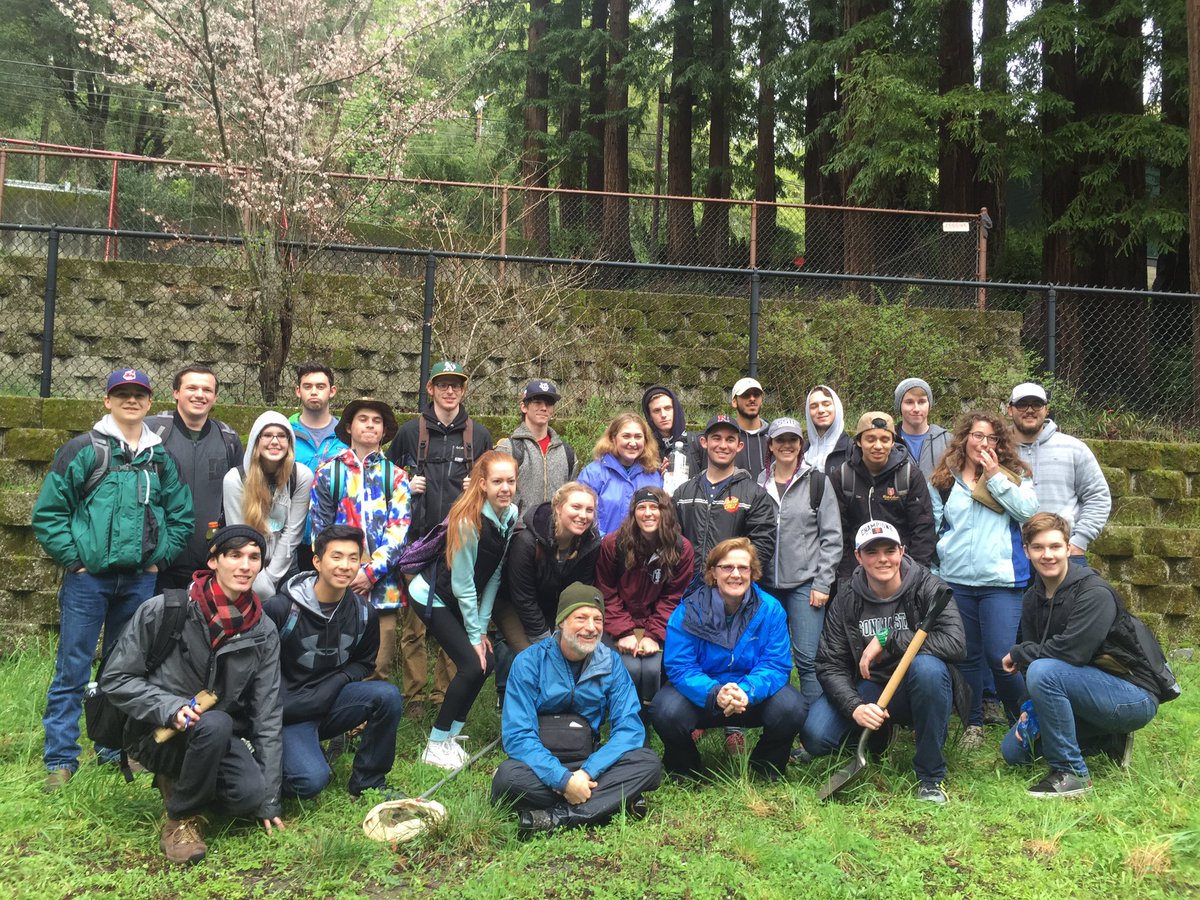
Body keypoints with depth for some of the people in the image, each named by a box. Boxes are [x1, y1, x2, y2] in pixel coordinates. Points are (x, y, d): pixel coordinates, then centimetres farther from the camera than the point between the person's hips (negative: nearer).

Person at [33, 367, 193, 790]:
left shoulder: (161, 457, 9)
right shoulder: (83, 449, -2)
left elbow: (182, 514, 13)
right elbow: (48, 511, -3)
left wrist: (159, 557, 5)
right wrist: (73, 558, -7)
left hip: (139, 578, 4)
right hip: (88, 577, -3)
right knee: (72, 668, -1)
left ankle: (117, 748, 25)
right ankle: (60, 759, 9)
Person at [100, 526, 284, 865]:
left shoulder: (263, 633, -3)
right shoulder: (162, 611, -12)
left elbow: (267, 716, -2)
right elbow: (115, 679, -8)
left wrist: (269, 799, -4)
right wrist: (169, 707, -26)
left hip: (218, 738, 4)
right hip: (158, 733, -3)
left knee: (251, 793, -26)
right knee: (215, 723, -35)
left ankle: (179, 782, 7)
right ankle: (181, 819, -11)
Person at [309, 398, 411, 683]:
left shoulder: (395, 476, 11)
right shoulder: (329, 473, 11)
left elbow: (399, 530, 1)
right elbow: (320, 529, 5)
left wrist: (371, 572, -10)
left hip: (382, 585, 0)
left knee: (378, 670, 0)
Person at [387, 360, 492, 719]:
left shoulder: (479, 435, 10)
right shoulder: (410, 431, 6)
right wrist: (406, 487, -3)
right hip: (418, 540, -1)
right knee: (414, 622, -1)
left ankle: (446, 694, 16)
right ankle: (415, 694, 10)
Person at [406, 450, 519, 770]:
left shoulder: (511, 515, -8)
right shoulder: (469, 521, -28)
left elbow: (495, 575, -3)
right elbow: (462, 585, -22)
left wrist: (482, 627, -4)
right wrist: (474, 635, -16)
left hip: (462, 600, 7)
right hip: (432, 597, -7)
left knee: (486, 662, -1)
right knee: (472, 665, -14)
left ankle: (451, 734, 15)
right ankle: (435, 745, -1)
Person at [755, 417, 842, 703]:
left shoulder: (816, 481, 1)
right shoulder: (759, 484, 8)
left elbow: (832, 537, -1)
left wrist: (822, 583, -7)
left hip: (805, 583, -3)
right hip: (767, 585, 3)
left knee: (807, 658, -7)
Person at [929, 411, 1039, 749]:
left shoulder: (1013, 474, 7)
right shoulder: (943, 480, 9)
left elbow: (1028, 509, -9)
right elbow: (933, 527, 13)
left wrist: (995, 476, -10)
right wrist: (934, 573, 10)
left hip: (1001, 580, -2)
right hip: (956, 581, 2)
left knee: (1001, 656, -9)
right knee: (967, 655, 10)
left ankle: (1023, 720, 13)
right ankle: (973, 723, 23)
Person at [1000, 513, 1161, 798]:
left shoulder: (1095, 593, -21)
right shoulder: (1032, 599, 2)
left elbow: (1071, 652, -32)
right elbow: (1038, 653, 4)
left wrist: (1018, 654, -17)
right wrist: (1032, 707, -11)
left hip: (1133, 697, -8)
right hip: (1086, 688, 9)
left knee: (1044, 671, -32)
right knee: (1013, 750, 6)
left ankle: (1071, 773, -18)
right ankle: (1109, 739, 17)